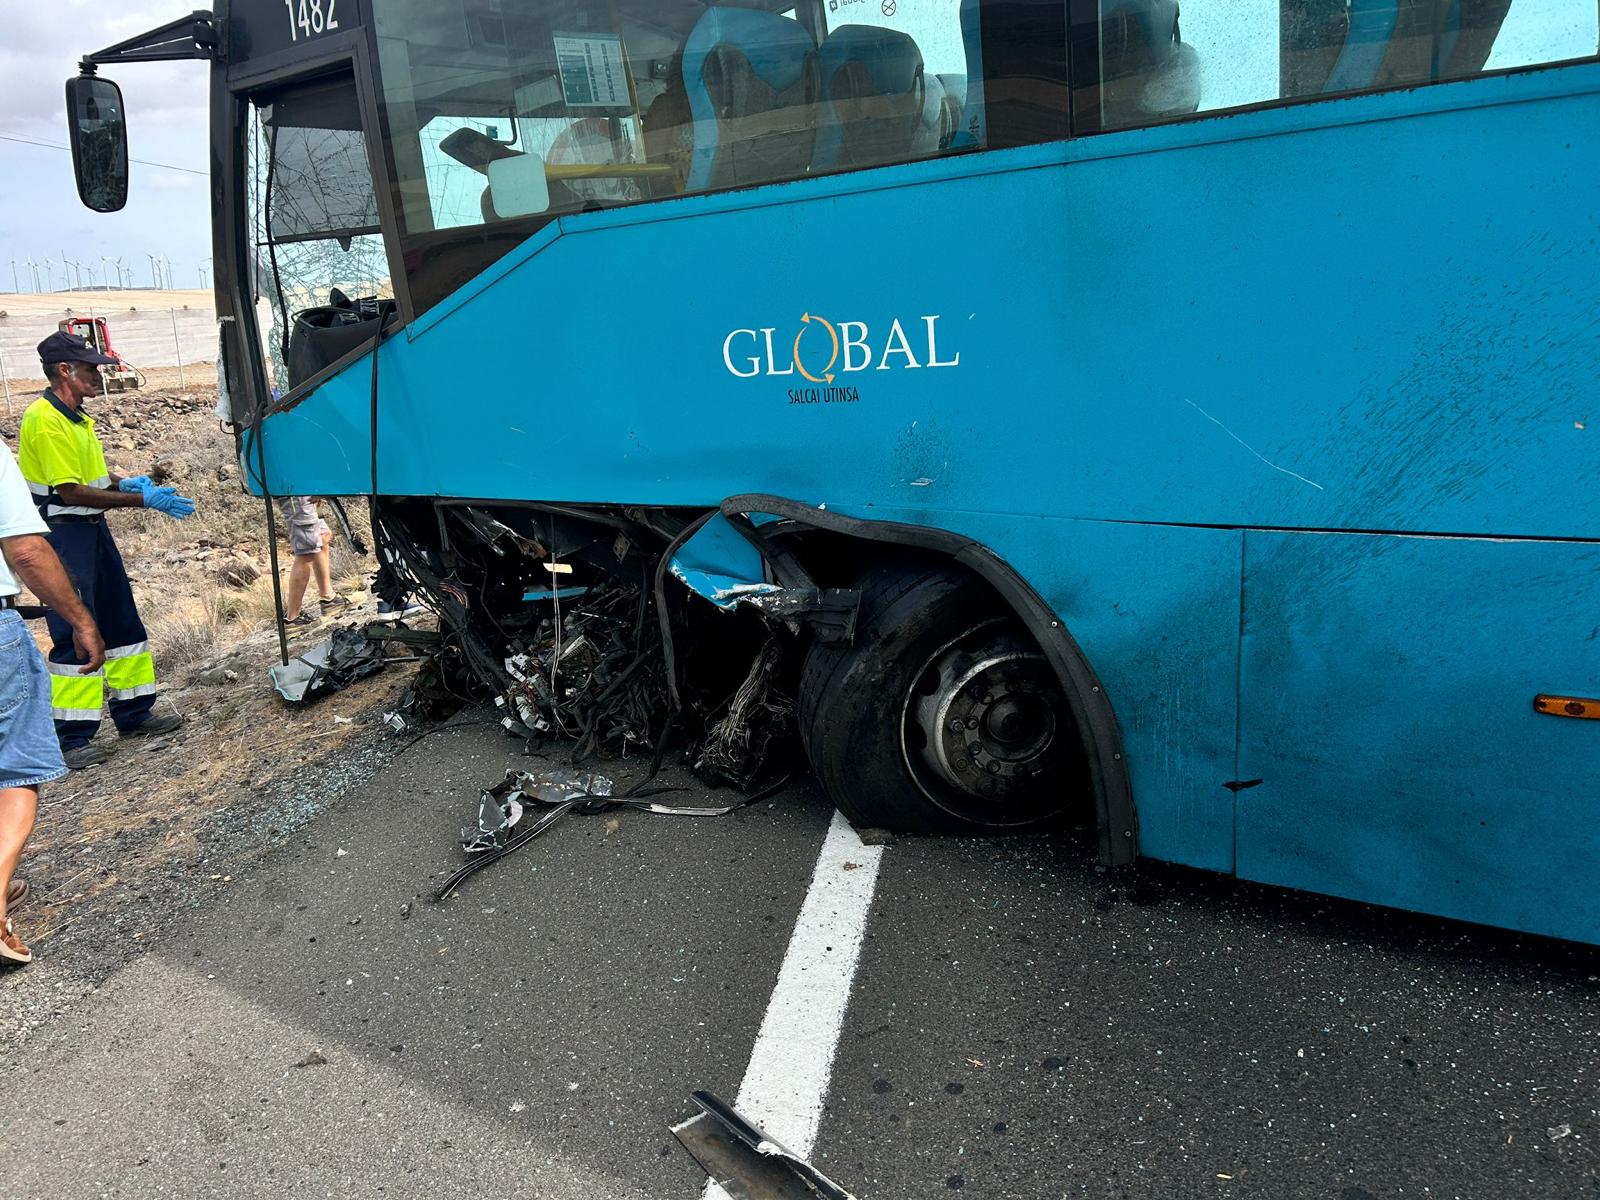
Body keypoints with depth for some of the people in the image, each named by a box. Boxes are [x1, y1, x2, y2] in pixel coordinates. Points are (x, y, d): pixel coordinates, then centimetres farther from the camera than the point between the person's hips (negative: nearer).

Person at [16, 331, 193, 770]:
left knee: (121, 622, 13)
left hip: (93, 529, 10)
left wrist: (122, 483, 2)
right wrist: (142, 499, -21)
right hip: (62, 534, -10)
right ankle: (71, 737, 0)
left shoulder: (77, 418, 13)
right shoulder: (44, 420, -18)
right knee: (75, 633, -7)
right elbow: (72, 492, -22)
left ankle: (133, 713, 24)